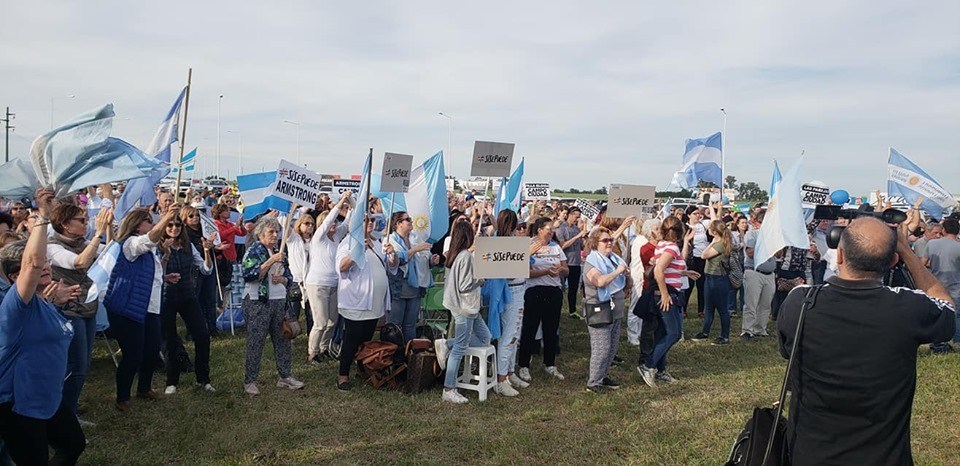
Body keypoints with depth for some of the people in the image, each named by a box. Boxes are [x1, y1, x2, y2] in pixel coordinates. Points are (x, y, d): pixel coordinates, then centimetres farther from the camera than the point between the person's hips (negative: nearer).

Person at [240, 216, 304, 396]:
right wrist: (271, 261, -23)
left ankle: (285, 376, 20)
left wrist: (282, 279, -6)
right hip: (257, 302, -6)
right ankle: (250, 381, 10)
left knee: (283, 339, 10)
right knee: (255, 342, -1)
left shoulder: (278, 251, 13)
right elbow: (249, 275, -20)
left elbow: (289, 277, 17)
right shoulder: (253, 250, -6)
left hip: (279, 301, 7)